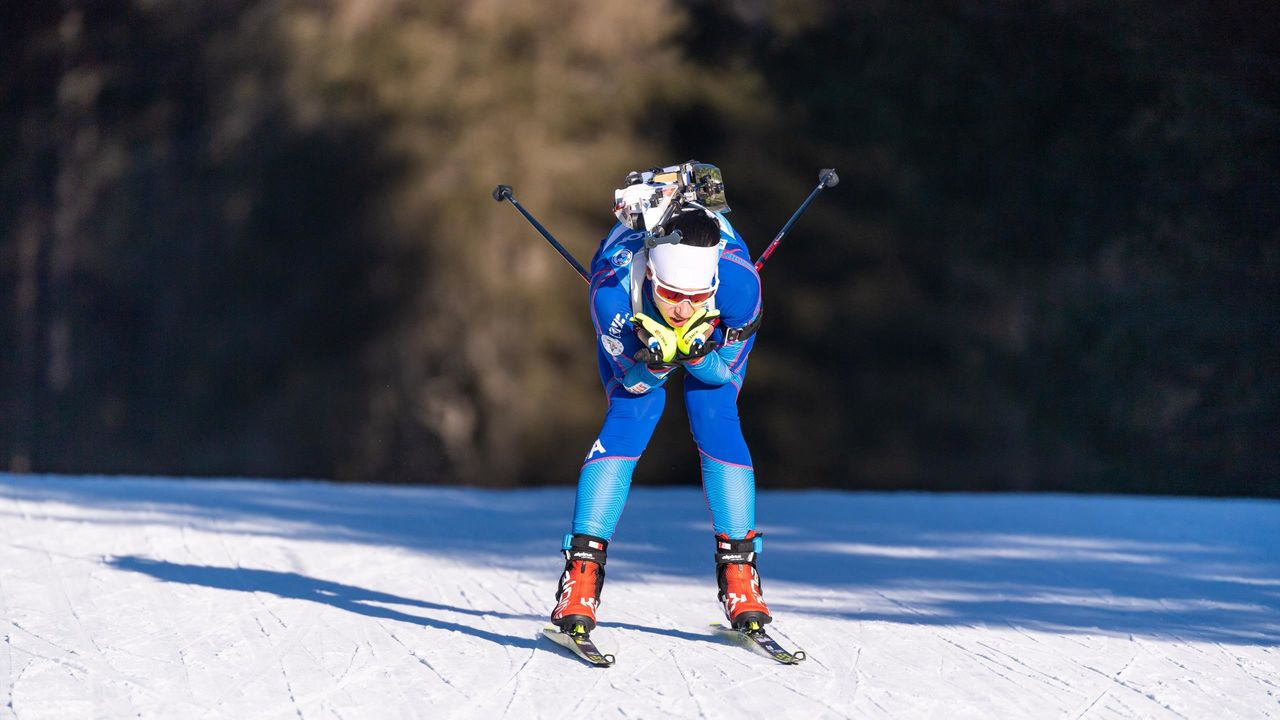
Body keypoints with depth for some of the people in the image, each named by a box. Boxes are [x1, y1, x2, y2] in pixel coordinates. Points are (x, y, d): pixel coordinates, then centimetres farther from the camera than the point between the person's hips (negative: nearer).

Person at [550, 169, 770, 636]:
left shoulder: (740, 283, -42)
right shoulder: (613, 286, -43)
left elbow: (727, 370, -22)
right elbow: (631, 377, -26)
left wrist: (696, 353, -44)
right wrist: (656, 361, -48)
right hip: (635, 325, -1)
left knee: (717, 423, -14)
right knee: (630, 416, -18)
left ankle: (738, 570, -2)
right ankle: (582, 573, -15)